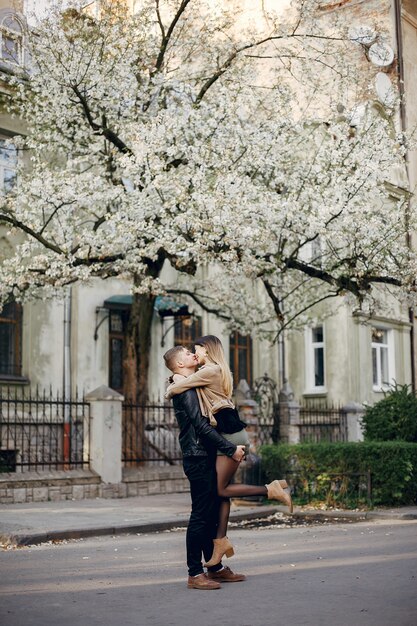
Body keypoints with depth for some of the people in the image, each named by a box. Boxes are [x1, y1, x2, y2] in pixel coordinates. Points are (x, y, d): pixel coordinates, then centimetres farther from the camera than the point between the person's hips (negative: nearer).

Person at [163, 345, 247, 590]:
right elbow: (201, 425, -19)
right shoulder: (186, 389, -11)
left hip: (206, 458, 10)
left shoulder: (194, 387, 19)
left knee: (211, 514, 13)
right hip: (198, 458, -10)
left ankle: (215, 568, 21)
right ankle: (195, 574, -3)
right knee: (201, 515, -7)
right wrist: (231, 449, -18)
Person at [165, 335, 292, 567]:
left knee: (222, 489, -6)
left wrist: (169, 391, 11)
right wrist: (180, 376, 14)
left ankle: (271, 490, -4)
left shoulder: (209, 371, -11)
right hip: (230, 435, 10)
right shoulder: (218, 372, 20)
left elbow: (176, 389, -10)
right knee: (223, 488, 7)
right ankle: (221, 541, 8)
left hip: (230, 435, -10)